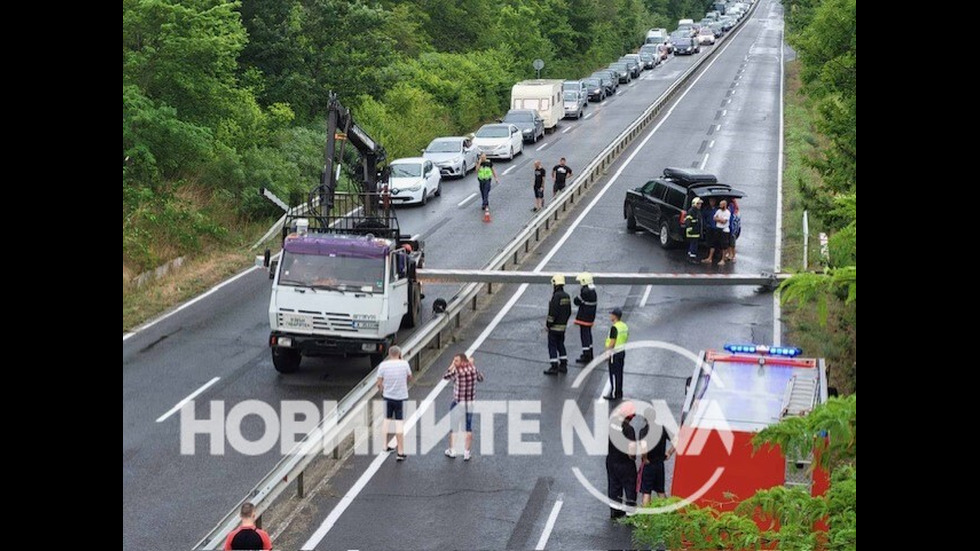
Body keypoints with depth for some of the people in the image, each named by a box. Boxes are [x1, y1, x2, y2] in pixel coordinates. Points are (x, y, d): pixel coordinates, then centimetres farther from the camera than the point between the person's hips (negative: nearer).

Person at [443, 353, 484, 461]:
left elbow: (445, 377, -3)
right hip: (470, 403, 4)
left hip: (458, 403, -4)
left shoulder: (457, 371, -18)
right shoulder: (473, 369, -3)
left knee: (453, 427, 13)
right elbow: (481, 379, 16)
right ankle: (466, 452, 13)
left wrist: (452, 365, 1)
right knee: (468, 428, 12)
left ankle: (452, 451, 22)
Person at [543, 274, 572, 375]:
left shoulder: (556, 296, -20)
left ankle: (554, 367, -1)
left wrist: (547, 324, -13)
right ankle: (563, 365, 20)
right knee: (560, 344, 17)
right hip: (563, 326, 8)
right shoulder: (567, 296, 7)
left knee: (552, 346, -1)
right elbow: (569, 312, 13)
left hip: (554, 326, -8)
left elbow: (553, 312, -22)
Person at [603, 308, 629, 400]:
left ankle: (614, 394, 5)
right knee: (619, 373, 15)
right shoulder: (625, 326, 7)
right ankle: (619, 394, 21)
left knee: (614, 374, 0)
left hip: (615, 353, -9)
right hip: (622, 352, 9)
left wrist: (607, 352, -11)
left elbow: (612, 343, -21)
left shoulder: (614, 328, -20)